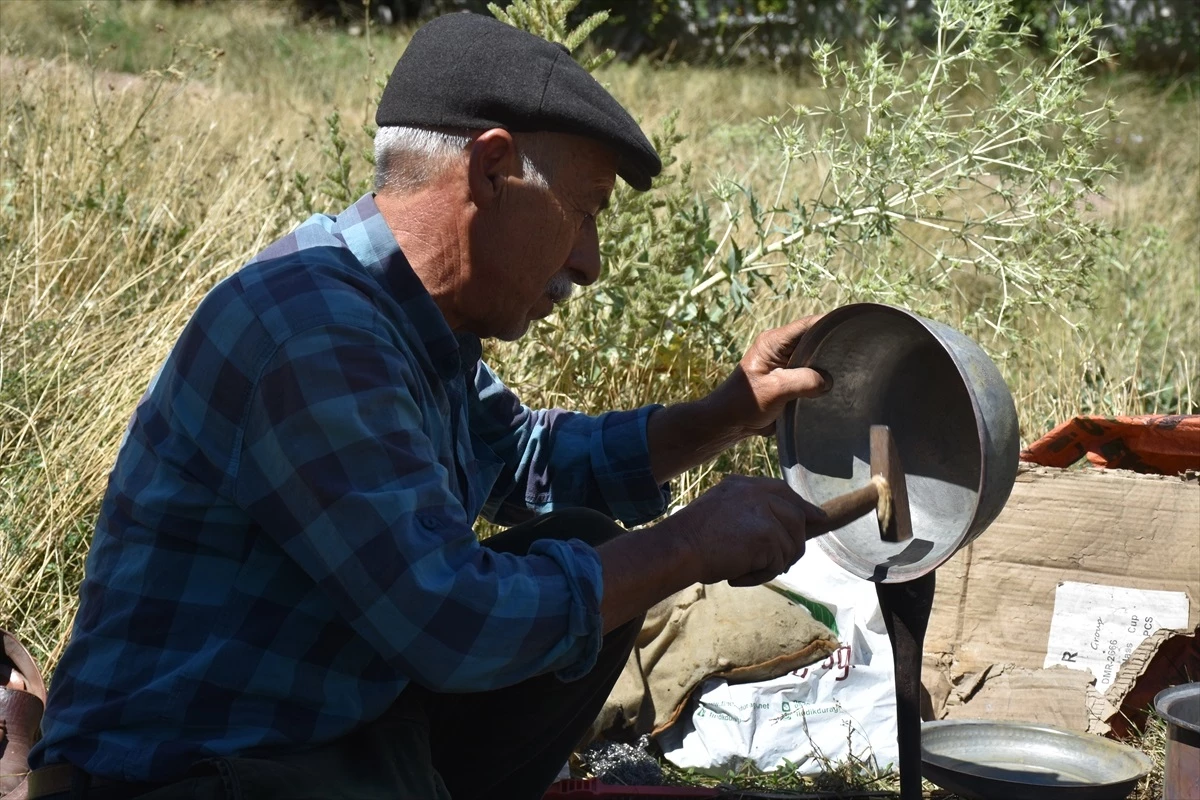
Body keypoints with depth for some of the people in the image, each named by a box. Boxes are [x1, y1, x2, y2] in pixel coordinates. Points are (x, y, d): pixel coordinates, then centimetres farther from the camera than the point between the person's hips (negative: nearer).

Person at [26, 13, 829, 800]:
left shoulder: (416, 323, 6)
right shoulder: (310, 327, -23)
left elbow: (532, 461, 24)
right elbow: (458, 629, -25)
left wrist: (731, 412, 11)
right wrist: (692, 543, -14)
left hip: (348, 725, 10)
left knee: (588, 549, 8)